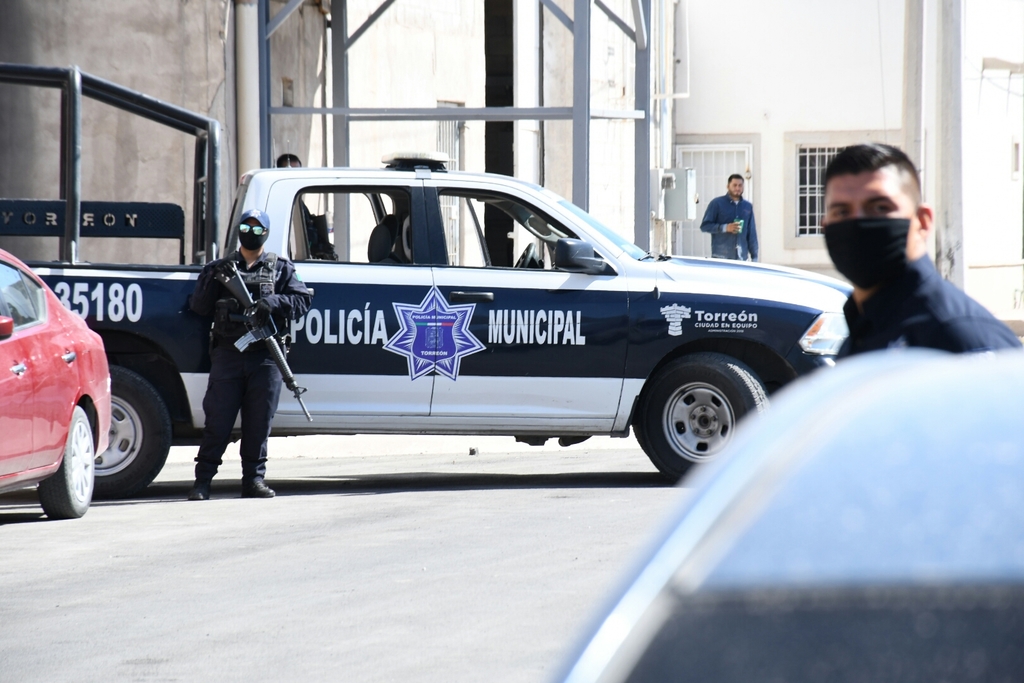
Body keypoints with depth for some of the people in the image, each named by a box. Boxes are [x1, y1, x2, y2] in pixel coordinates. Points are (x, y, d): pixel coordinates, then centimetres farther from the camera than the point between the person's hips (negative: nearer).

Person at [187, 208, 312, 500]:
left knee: (259, 421, 1)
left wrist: (272, 302, -14)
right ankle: (202, 480, -3)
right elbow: (198, 306, 9)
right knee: (218, 420, -4)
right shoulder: (220, 267, 16)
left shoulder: (281, 268, 15)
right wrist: (213, 281, -9)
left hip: (264, 356, 0)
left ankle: (254, 478, 8)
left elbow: (302, 300, 4)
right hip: (227, 353, 0)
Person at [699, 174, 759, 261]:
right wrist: (724, 228, -14)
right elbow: (704, 226, -1)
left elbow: (751, 233, 14)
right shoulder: (717, 203, 1)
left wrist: (754, 256, 10)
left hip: (741, 258, 4)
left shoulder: (748, 206, 13)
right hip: (721, 257, -4)